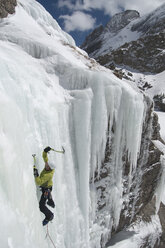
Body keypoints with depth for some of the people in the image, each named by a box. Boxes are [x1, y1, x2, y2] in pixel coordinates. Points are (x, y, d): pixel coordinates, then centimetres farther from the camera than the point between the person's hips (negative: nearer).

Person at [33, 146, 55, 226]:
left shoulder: (48, 174, -43)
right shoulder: (49, 164, -22)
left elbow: (39, 182, -42)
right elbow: (44, 156, -10)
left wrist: (36, 174, -53)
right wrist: (45, 151, -30)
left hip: (46, 189, -9)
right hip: (48, 186, 9)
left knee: (41, 205, -2)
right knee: (48, 195, 39)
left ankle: (49, 216, 20)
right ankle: (51, 203, 68)